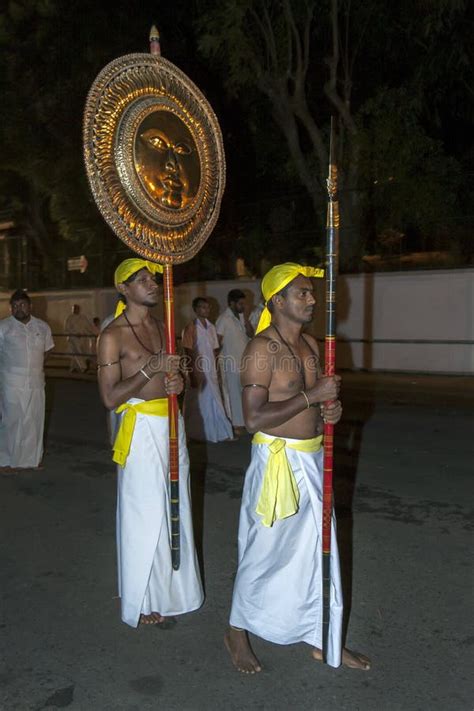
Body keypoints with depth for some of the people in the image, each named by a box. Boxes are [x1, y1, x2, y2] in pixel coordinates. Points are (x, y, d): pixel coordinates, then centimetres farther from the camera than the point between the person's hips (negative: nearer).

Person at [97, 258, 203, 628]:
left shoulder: (162, 326, 10)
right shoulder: (113, 336, -12)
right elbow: (110, 398, -15)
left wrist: (177, 381, -4)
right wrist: (150, 368, -23)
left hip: (173, 424, 7)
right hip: (142, 428, -7)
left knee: (174, 510, 16)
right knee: (145, 516, 2)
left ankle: (170, 588, 35)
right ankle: (142, 601, 21)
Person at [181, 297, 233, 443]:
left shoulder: (211, 327, 9)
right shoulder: (191, 327, -9)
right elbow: (189, 354, -12)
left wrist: (216, 371, 10)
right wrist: (192, 375, -15)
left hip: (211, 372, 6)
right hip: (198, 372, -6)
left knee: (214, 403, 10)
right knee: (199, 405, 3)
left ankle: (218, 433, 19)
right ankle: (197, 435, 16)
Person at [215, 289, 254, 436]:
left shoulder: (241, 317, 8)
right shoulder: (223, 319, -13)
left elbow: (250, 334, 1)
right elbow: (218, 341, -13)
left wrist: (245, 316, -6)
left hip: (245, 362, 7)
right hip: (231, 363, -7)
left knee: (244, 393, 13)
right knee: (234, 394, 2)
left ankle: (242, 421, 25)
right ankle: (236, 424, 12)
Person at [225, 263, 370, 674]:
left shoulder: (310, 344, 8)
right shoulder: (262, 348, -17)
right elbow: (254, 417, -24)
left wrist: (332, 408, -3)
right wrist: (312, 396, -24)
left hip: (312, 459, 8)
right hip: (278, 460, -7)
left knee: (320, 551, 16)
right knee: (265, 553, 8)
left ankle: (324, 641, 34)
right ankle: (238, 632, 33)